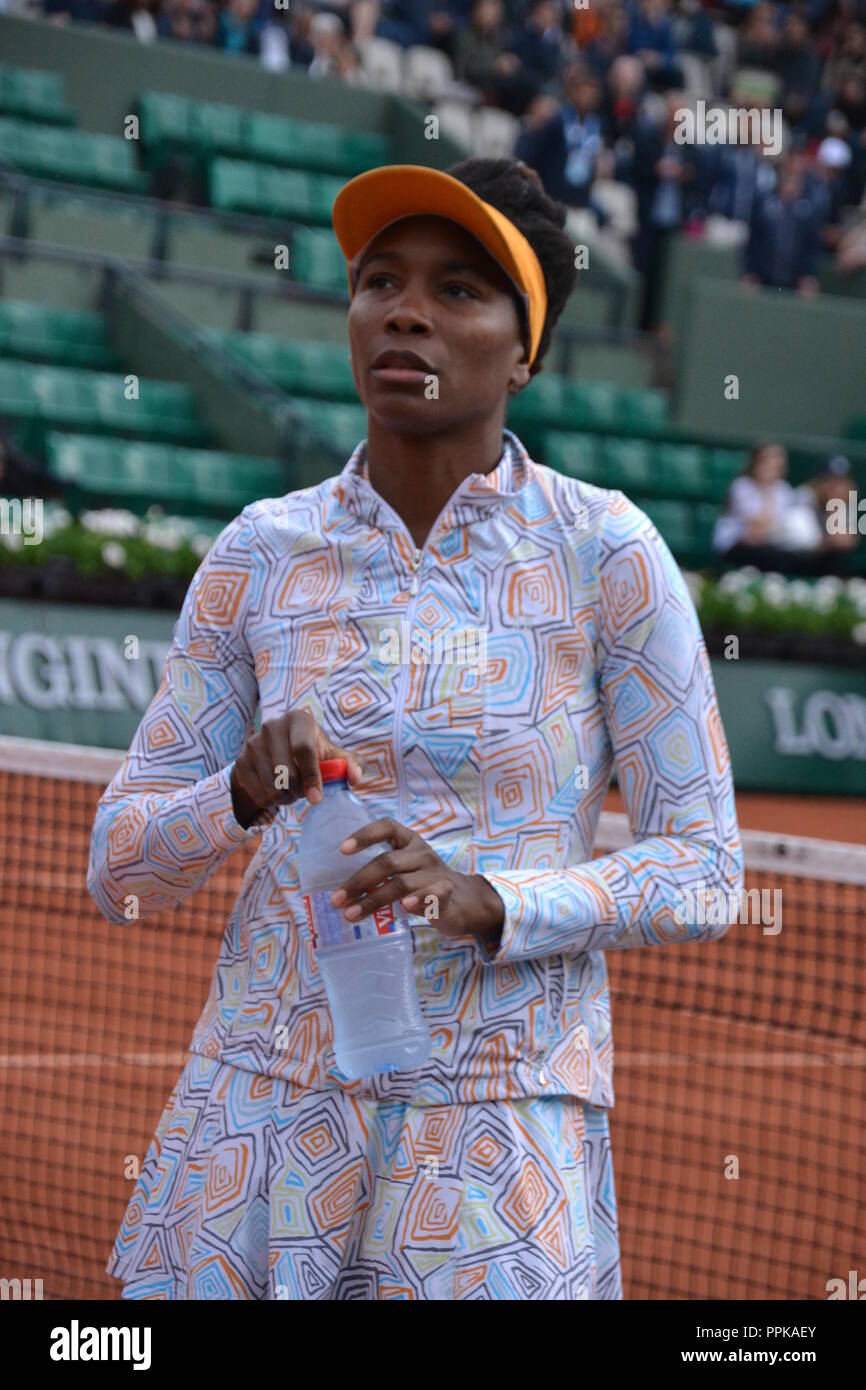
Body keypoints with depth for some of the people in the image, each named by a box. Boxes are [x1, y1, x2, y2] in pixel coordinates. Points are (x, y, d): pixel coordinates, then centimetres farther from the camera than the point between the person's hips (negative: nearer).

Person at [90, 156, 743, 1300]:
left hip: (502, 1119, -2)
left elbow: (701, 871, -3)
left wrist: (485, 901, -19)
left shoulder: (605, 552, -3)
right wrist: (243, 795, -17)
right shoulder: (263, 550, 4)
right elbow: (120, 873, 5)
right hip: (262, 1108, 2)